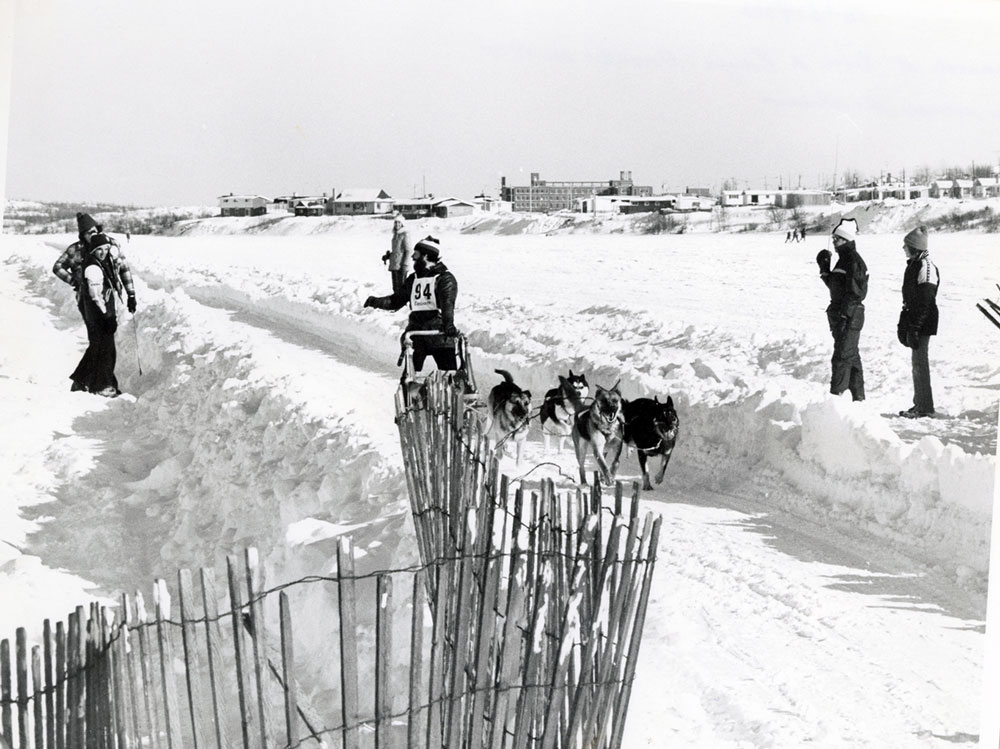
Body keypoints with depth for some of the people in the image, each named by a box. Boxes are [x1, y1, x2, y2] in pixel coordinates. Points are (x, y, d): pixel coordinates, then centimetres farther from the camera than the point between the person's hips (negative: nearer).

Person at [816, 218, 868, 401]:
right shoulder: (844, 259, 16)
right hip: (841, 315, 10)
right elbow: (835, 286, 21)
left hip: (849, 316, -10)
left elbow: (855, 291, -20)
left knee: (842, 357, -9)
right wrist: (825, 270, 12)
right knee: (852, 357, 15)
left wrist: (844, 313, -22)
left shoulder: (854, 260, -14)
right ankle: (858, 397, 22)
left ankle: (835, 395, -8)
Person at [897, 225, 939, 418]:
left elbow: (925, 302, -21)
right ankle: (920, 403, 21)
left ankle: (925, 407, -2)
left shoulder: (926, 267, -17)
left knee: (919, 362, -7)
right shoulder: (913, 265, 14)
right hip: (913, 320, 10)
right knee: (916, 362, 14)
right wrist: (903, 323, 20)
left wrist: (915, 327, -23)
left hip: (923, 322, -10)